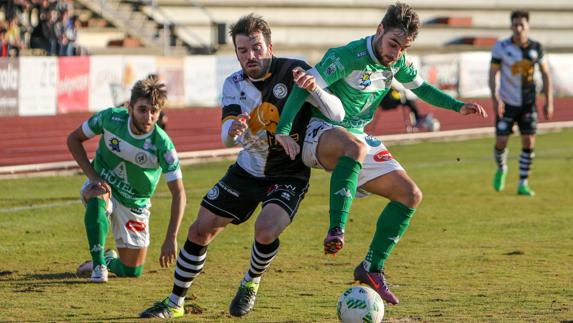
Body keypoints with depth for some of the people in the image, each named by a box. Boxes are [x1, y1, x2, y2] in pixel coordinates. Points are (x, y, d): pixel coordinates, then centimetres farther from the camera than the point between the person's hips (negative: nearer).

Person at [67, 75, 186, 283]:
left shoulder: (162, 145, -26)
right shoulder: (111, 118, -22)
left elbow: (178, 193, -20)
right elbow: (74, 139, -6)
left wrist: (171, 239, -27)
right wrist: (93, 177, -18)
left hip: (134, 203, 0)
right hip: (103, 186, 0)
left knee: (132, 271, 3)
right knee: (97, 198, -39)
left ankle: (109, 260, 38)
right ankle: (98, 264, -23)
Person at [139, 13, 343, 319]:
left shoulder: (294, 72, -17)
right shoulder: (234, 85, -5)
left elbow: (337, 114, -21)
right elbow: (228, 138, -17)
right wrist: (233, 131, -43)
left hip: (289, 176, -4)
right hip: (247, 170, 4)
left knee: (265, 230, -28)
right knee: (200, 230, 1)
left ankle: (251, 283, 5)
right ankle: (175, 302, 20)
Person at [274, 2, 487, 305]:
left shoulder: (398, 62, 4)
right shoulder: (349, 56, -20)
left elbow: (420, 87, 23)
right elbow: (305, 85, -23)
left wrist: (458, 106, 12)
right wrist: (283, 131, -33)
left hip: (356, 138, 8)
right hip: (321, 132, -8)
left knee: (410, 194, 1)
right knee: (355, 147, -43)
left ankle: (372, 268, 6)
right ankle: (336, 231, -49)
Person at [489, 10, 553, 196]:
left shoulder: (535, 48, -3)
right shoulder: (501, 47, -9)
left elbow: (545, 74, 5)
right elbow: (493, 74, -8)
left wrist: (549, 102, 0)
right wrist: (495, 98, -22)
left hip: (528, 103, 2)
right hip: (507, 103, -2)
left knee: (529, 142, -5)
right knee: (501, 142, -3)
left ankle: (523, 184, 6)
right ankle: (501, 169, 30)